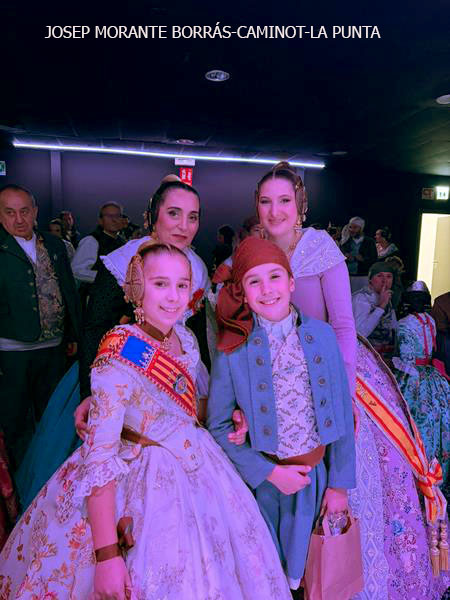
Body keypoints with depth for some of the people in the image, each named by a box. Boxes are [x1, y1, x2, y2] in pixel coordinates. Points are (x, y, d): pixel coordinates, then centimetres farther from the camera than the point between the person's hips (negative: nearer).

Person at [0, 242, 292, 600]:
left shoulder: (185, 338, -6)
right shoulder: (121, 356, -26)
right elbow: (99, 456, -26)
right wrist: (106, 555, -26)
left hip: (196, 468, 7)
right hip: (146, 482, -6)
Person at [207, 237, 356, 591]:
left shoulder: (322, 335, -8)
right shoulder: (233, 349, -15)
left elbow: (342, 412, -3)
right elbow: (218, 426, -9)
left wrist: (339, 482, 0)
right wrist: (269, 473, -13)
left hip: (315, 474, 2)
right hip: (261, 478, -2)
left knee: (302, 566, 23)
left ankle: (297, 586, 50)